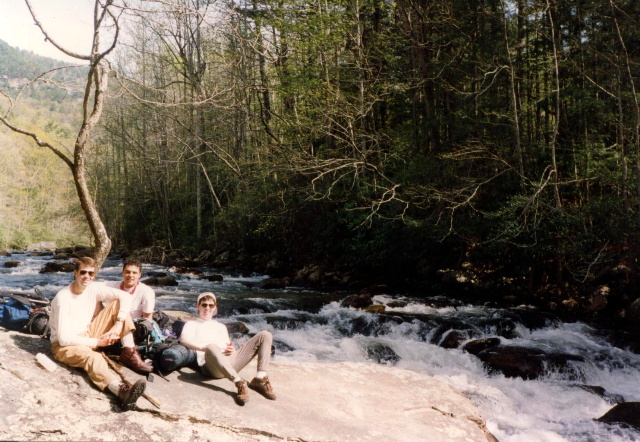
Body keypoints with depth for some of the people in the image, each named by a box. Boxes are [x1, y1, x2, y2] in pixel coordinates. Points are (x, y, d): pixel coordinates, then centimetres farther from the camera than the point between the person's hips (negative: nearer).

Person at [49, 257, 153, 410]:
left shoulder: (94, 288, -6)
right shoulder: (63, 298, -22)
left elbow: (125, 296, -8)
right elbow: (64, 339, -25)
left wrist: (119, 323, -20)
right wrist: (96, 342, -22)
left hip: (88, 335, 7)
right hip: (65, 345, -7)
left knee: (117, 304, -7)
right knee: (93, 357, -40)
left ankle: (129, 354, -13)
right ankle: (122, 390, -69)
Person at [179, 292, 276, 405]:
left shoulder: (221, 326, 37)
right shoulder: (192, 324, 21)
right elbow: (184, 339, -2)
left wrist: (232, 350, 2)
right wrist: (207, 347, -14)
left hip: (230, 362, 6)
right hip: (212, 366, -5)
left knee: (265, 335, -7)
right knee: (211, 348, -44)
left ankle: (260, 379, -21)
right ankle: (239, 383, -41)